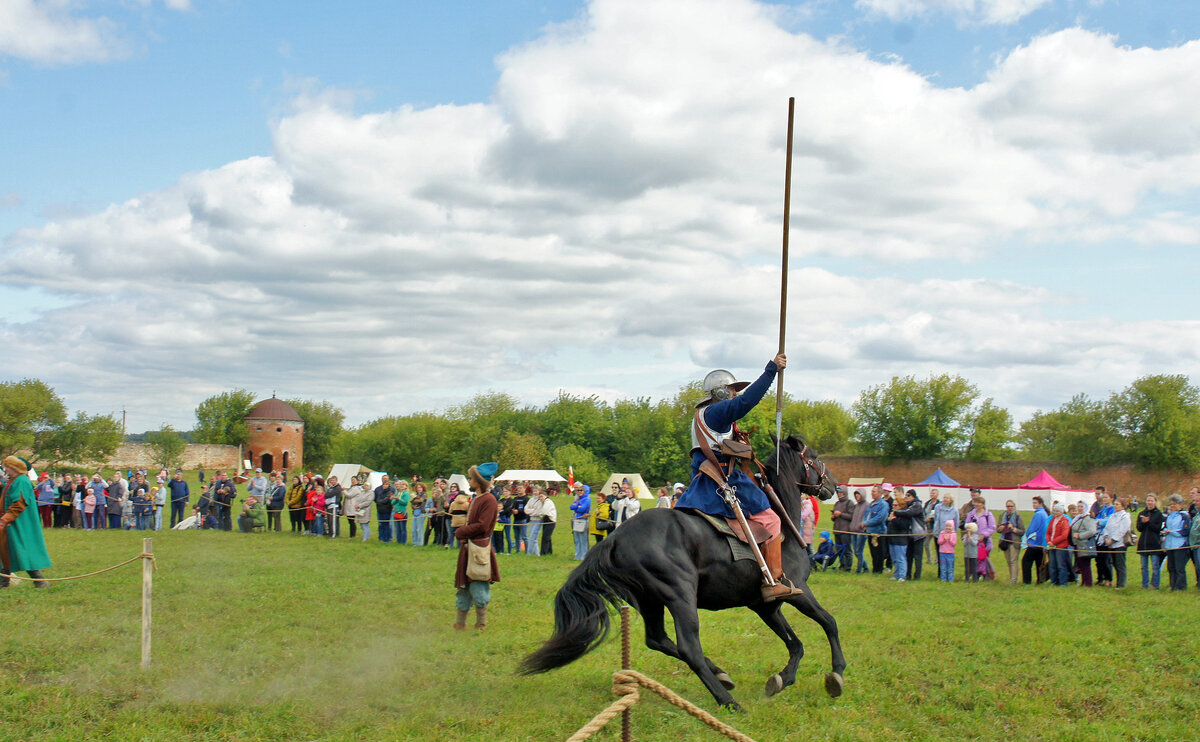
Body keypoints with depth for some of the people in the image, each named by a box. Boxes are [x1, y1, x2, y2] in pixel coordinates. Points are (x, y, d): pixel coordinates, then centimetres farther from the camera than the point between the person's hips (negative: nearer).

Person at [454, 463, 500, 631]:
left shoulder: (489, 500, -13)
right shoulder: (475, 499, 16)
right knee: (464, 586, 12)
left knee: (478, 587, -4)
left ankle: (481, 625, 6)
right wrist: (462, 532, -1)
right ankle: (460, 623, 20)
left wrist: (460, 532, -11)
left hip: (480, 548, -9)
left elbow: (482, 526, -19)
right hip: (468, 547, 9)